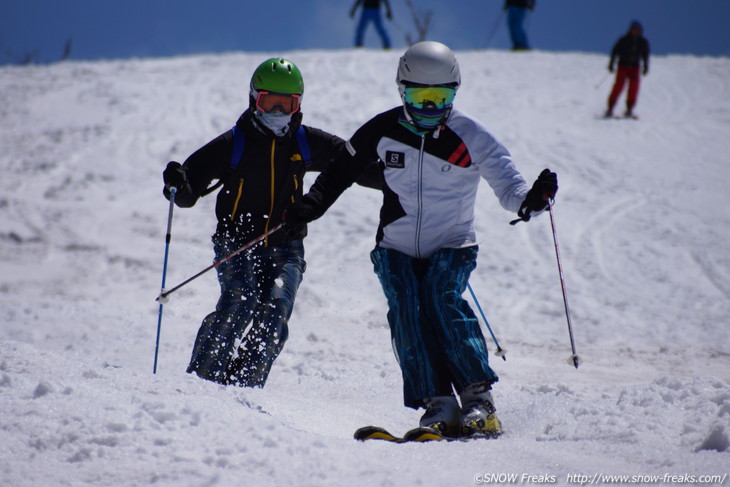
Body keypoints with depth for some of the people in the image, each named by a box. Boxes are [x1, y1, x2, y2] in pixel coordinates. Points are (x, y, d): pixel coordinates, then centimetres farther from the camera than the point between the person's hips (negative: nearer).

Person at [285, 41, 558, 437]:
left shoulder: (471, 137, -7)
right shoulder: (383, 131, -1)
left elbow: (505, 182, -13)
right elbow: (342, 170, 13)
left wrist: (529, 200, -36)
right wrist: (314, 203, -3)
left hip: (451, 247, -2)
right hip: (397, 248, 2)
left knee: (442, 299, -28)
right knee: (405, 309, -22)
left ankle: (478, 399, -26)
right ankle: (438, 404, -24)